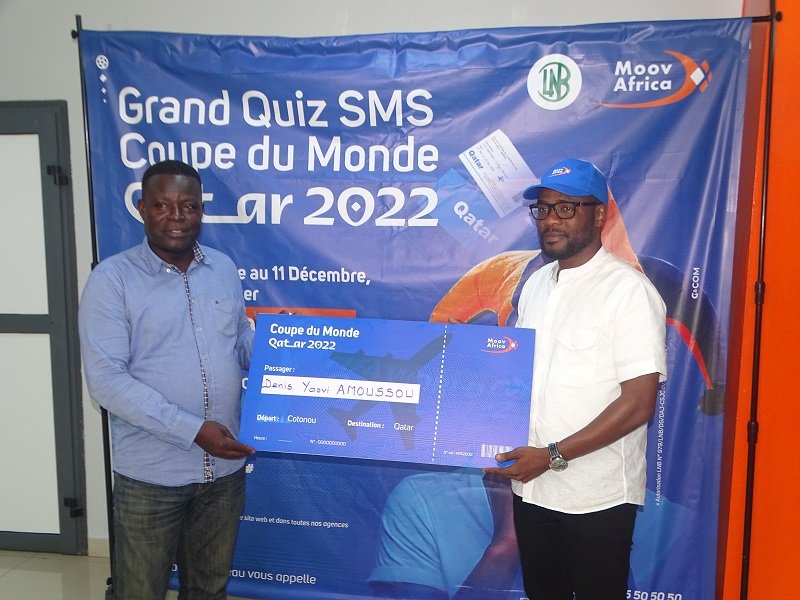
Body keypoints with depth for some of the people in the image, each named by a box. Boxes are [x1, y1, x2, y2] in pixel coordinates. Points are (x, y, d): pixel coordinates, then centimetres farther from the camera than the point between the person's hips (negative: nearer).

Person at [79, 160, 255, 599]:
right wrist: (193, 430, -23)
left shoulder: (224, 269, 4)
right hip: (151, 473, -4)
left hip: (224, 465, 4)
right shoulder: (111, 279, -11)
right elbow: (106, 379, -18)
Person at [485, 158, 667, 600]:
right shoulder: (535, 284, 7)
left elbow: (638, 403, -18)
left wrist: (553, 456, -20)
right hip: (531, 487, 6)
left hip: (597, 497, -6)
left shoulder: (628, 289, -14)